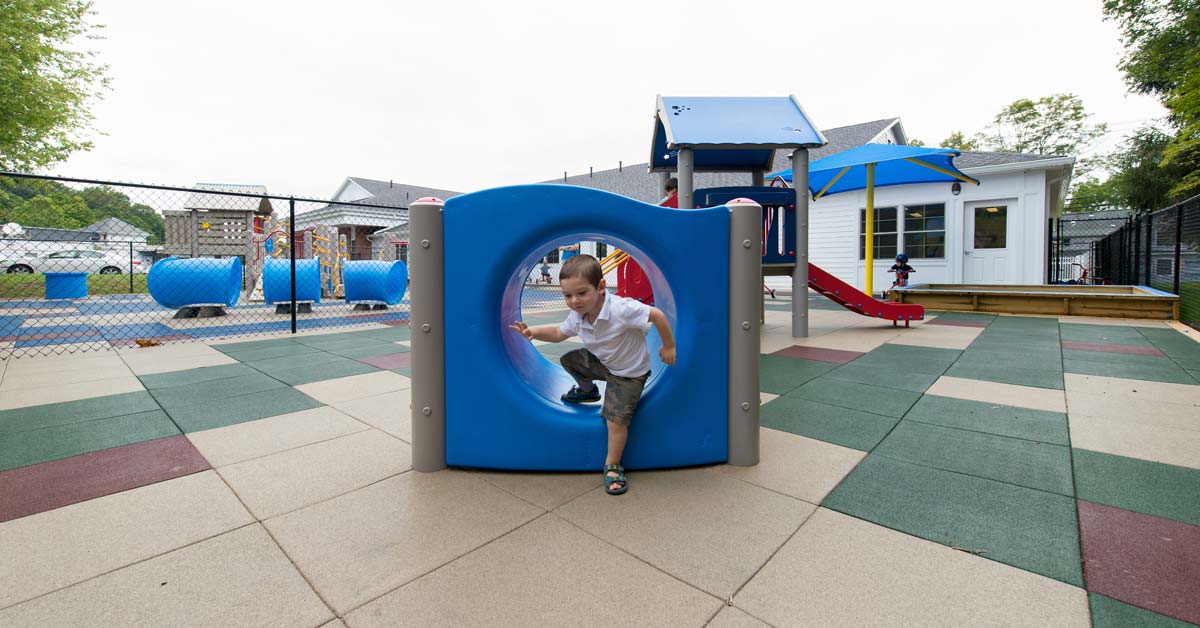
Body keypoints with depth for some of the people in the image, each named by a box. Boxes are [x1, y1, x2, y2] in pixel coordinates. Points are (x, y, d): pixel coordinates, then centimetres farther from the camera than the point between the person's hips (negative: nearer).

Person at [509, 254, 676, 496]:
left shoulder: (620, 309, -37)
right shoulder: (578, 316, -14)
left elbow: (657, 315, -31)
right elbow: (559, 333, 2)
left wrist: (668, 347, -22)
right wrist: (534, 332, -16)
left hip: (629, 373, -6)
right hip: (601, 362, 7)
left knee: (616, 419, -13)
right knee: (569, 360, 9)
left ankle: (612, 466, 14)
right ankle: (587, 390, 39)